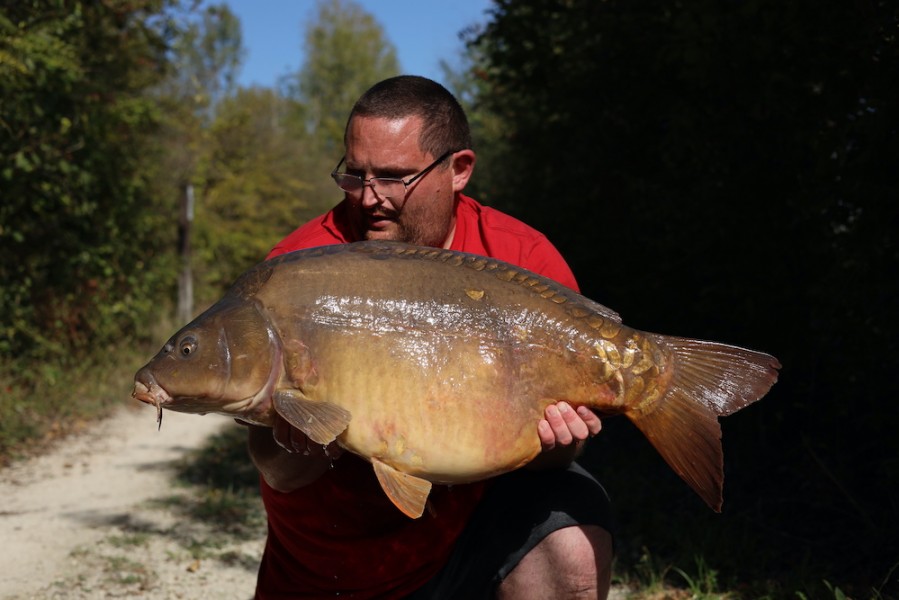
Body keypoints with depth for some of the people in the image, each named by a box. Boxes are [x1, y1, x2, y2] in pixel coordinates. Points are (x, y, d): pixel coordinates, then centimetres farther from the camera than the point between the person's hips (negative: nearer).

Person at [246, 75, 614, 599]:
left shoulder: (524, 261, -12)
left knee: (573, 541, -24)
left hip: (472, 518, 0)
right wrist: (303, 446, -36)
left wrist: (553, 439, -30)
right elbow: (280, 474, -14)